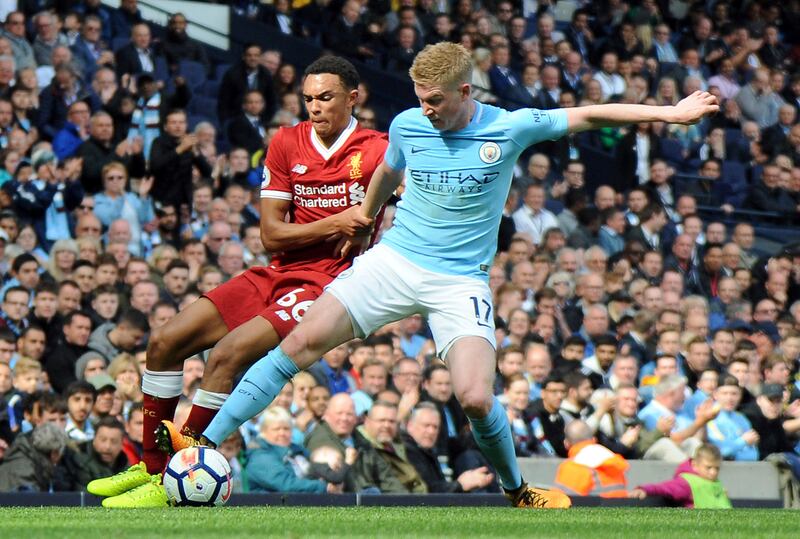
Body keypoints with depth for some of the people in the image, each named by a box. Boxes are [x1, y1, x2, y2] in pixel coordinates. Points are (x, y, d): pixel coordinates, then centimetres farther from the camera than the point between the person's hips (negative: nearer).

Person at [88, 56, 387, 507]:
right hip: (278, 273, 7)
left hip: (326, 283, -7)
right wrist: (333, 225, -11)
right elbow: (271, 232, 1)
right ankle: (152, 466, 11)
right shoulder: (287, 143, 6)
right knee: (165, 342, -1)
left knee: (227, 354, -25)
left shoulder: (375, 151, -7)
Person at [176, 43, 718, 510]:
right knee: (303, 341, -15)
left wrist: (669, 112, -8)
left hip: (461, 281, -2)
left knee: (476, 398, -19)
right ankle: (205, 445, -12)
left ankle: (519, 492, 10)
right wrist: (361, 227, 34)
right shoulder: (407, 126, 0)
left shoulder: (510, 128, -8)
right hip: (393, 260, 2)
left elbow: (589, 115, -4)